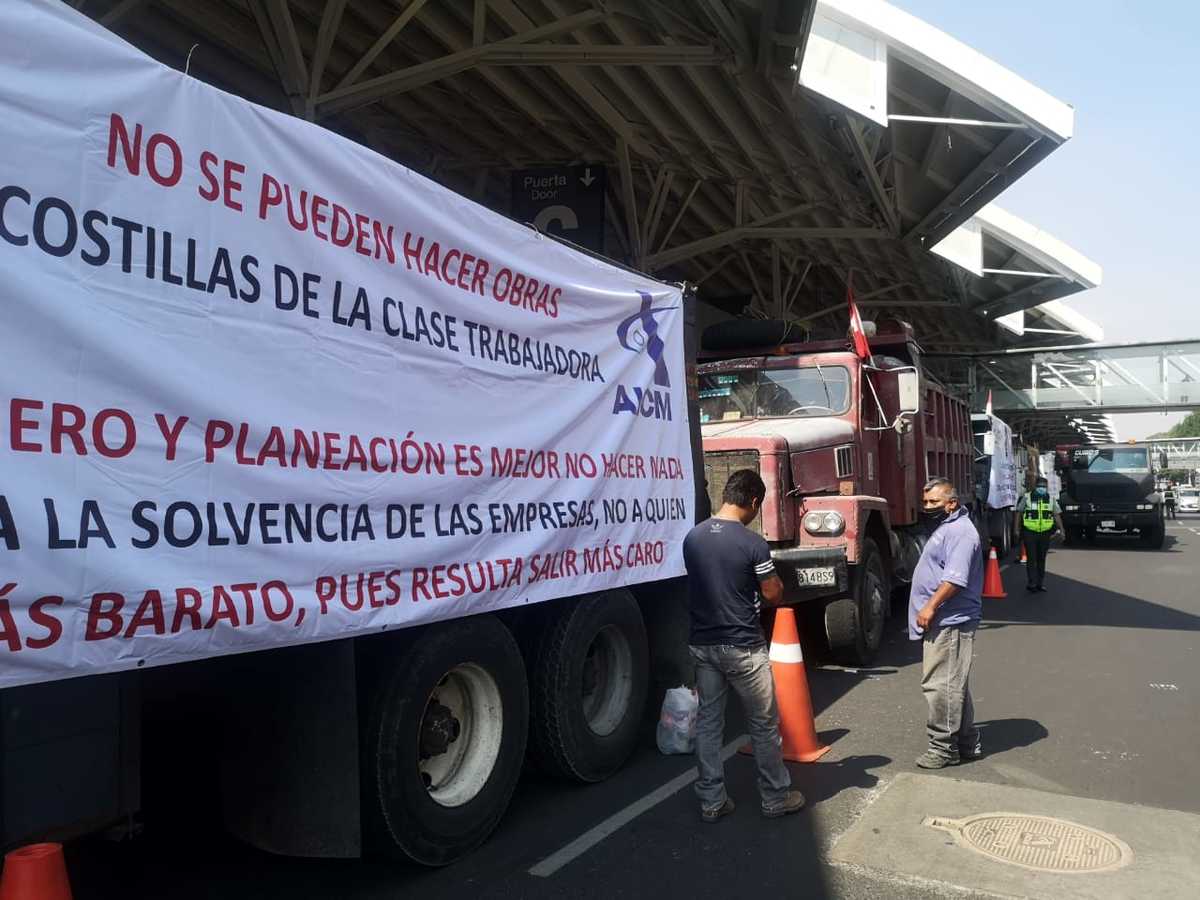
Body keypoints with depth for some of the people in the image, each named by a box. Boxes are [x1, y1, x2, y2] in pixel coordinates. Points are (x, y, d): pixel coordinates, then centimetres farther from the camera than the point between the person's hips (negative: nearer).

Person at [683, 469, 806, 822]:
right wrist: (775, 581, 12)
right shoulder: (753, 543, -17)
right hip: (743, 647, -5)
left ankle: (711, 801, 19)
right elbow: (774, 595, -8)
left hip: (702, 644, 5)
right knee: (764, 725, 11)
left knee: (708, 722, 12)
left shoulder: (692, 537, 0)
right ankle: (776, 797, 24)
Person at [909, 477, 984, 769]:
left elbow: (955, 578, -24)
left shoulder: (959, 531, -15)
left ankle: (945, 747, 1)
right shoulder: (943, 528, 20)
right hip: (939, 623, 11)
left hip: (949, 624, -11)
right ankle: (967, 743, 25)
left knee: (941, 686, -8)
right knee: (953, 686, 16)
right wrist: (928, 611, 25)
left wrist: (931, 607, -24)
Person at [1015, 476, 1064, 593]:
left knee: (1041, 559, 10)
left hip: (1045, 534, 3)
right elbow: (1019, 513, 4)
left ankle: (1040, 584, 18)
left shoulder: (1051, 499, 8)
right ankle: (1031, 583, -3)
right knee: (1031, 559, -5)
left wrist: (1061, 530, 3)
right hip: (1030, 533, -3)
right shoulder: (1027, 498, 0)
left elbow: (1057, 515, 11)